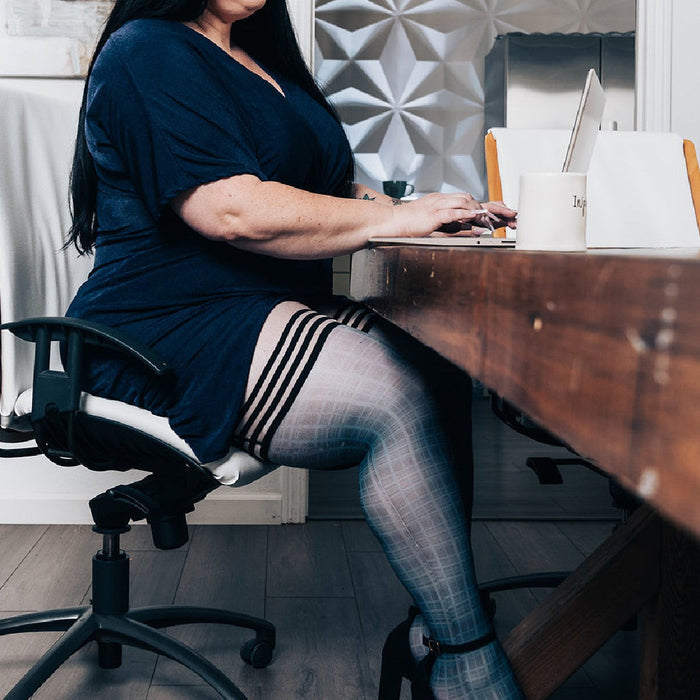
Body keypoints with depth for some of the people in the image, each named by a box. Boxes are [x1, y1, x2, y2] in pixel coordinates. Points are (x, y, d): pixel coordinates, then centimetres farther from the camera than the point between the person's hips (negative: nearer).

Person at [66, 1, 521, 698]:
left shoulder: (264, 60, 23)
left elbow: (331, 188, 22)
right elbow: (232, 211, -20)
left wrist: (434, 211, 2)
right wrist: (391, 218, -14)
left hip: (271, 313, 9)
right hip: (172, 338, -9)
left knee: (443, 370, -13)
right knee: (401, 399, -26)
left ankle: (431, 633, -10)